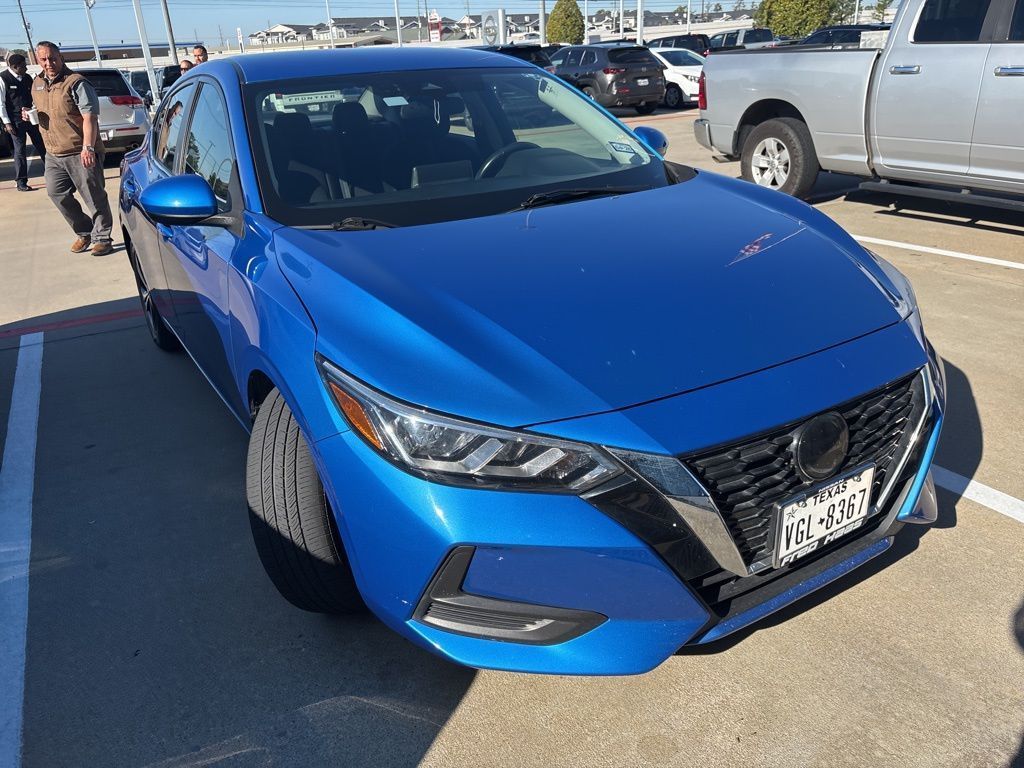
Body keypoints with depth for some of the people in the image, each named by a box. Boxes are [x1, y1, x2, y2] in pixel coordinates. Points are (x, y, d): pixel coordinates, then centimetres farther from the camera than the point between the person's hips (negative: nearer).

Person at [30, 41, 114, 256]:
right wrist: (30, 115, 6)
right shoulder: (37, 85, 15)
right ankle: (85, 233, 19)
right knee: (56, 193, 5)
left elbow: (89, 117, -17)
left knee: (94, 197, -2)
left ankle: (101, 238, 9)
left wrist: (88, 147, -27)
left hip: (80, 153, -7)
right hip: (53, 154, 8)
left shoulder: (76, 83, -9)